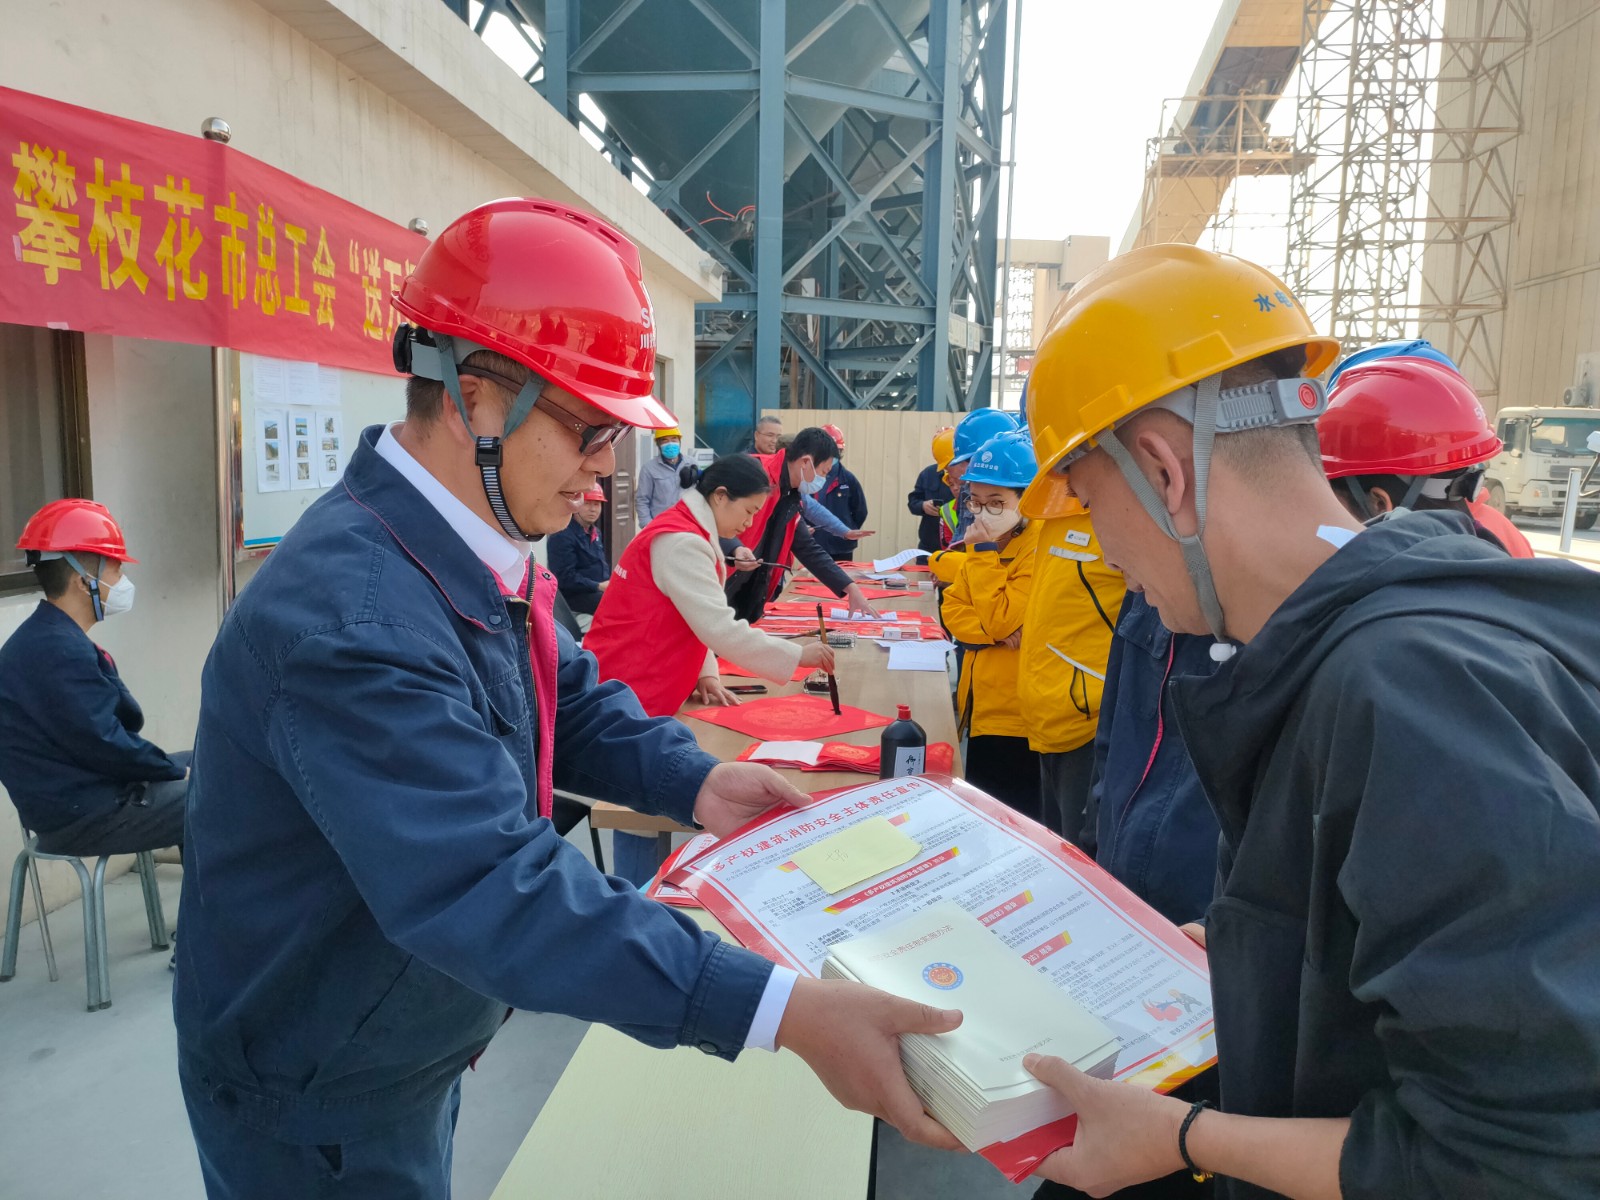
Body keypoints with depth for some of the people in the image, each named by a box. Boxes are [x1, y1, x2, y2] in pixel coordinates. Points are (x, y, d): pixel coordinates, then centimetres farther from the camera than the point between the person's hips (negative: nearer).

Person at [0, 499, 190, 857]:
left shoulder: (51, 640, 11)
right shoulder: (57, 651, -23)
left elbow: (113, 722, 11)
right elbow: (104, 744, -24)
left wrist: (175, 768, 5)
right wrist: (177, 771, -10)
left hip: (87, 792, 11)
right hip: (81, 813, -11)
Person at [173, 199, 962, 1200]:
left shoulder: (479, 552, -4)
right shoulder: (353, 615, -35)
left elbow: (568, 696, 7)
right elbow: (492, 891, -40)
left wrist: (692, 781, -11)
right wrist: (786, 1012, -42)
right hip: (315, 1096, -7)